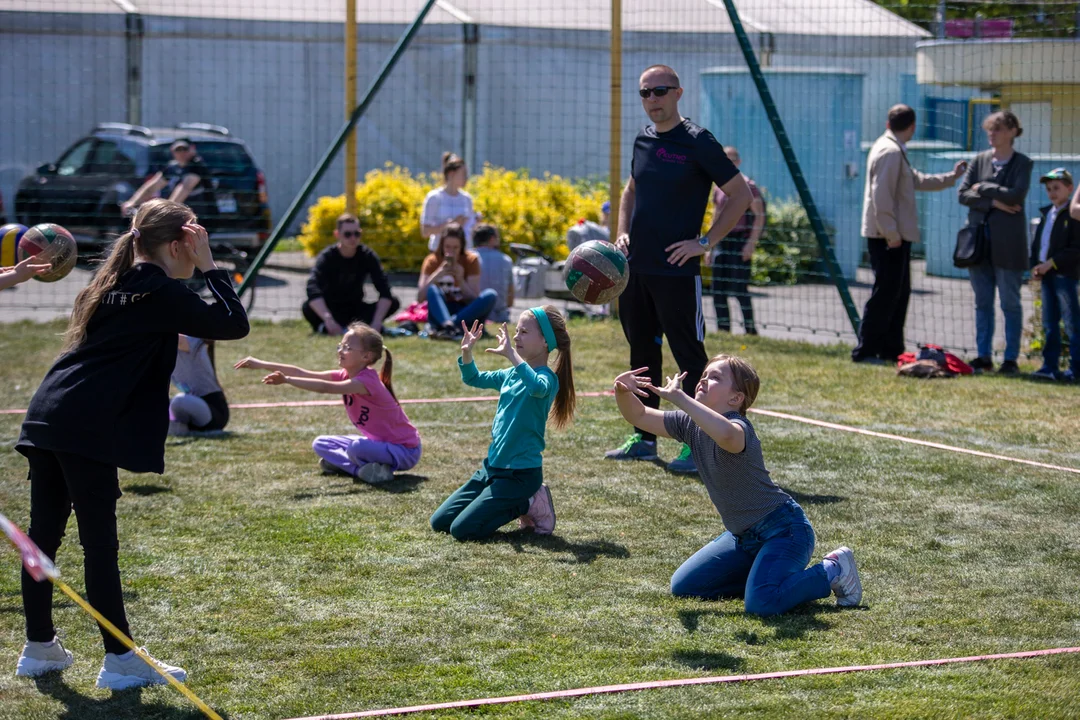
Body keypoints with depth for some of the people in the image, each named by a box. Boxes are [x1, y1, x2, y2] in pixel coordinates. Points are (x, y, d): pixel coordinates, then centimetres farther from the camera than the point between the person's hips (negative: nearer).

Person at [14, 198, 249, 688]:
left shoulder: (113, 284, 20)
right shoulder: (162, 293, -5)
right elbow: (234, 325, -5)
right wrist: (209, 267, 1)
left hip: (47, 417, 9)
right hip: (88, 428, -9)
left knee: (43, 536, 13)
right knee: (99, 543, -4)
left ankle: (39, 647, 22)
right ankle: (120, 660, 2)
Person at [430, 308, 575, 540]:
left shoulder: (547, 378, -15)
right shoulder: (511, 375, 9)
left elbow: (538, 388, -40)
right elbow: (473, 379, 22)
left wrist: (512, 355, -42)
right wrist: (467, 352, 3)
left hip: (521, 474, -8)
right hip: (492, 468, 9)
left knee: (462, 529, -17)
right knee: (439, 523, 8)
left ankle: (529, 505, 1)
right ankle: (517, 503, 15)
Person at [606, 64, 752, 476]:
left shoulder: (697, 142, -9)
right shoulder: (643, 140, 11)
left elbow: (741, 194, -8)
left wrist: (706, 243, -12)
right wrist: (622, 233, 10)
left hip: (676, 271, -7)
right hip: (635, 268, 7)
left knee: (689, 356, -3)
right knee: (642, 352, 14)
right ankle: (644, 438, 24)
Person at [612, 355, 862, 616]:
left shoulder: (738, 427, -26)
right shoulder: (690, 425, 0)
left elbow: (725, 434, -53)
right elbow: (638, 416, 2)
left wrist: (678, 397, -46)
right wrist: (623, 392, -20)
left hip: (783, 529, -9)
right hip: (743, 536, 9)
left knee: (761, 603, -31)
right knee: (683, 587, 10)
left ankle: (832, 570, -3)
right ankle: (767, 575, 20)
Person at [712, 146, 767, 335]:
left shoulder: (747, 185, -6)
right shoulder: (718, 188, 14)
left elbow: (760, 216, -9)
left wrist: (752, 243, -16)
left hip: (741, 240, -7)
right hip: (722, 240, 7)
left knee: (739, 288, -11)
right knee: (718, 289, 4)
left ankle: (750, 329, -4)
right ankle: (723, 328, 10)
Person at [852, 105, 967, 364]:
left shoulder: (895, 151, 19)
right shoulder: (891, 152, -14)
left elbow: (916, 180, 30)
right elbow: (881, 195, -21)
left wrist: (950, 178, 34)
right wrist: (890, 233, -22)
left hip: (896, 235, 11)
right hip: (888, 236, -11)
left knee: (899, 292, 13)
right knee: (886, 292, -9)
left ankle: (891, 351, 17)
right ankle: (864, 351, -7)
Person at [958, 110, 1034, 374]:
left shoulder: (1022, 163, -1)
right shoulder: (980, 160, 10)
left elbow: (1016, 195, -16)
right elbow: (963, 194, 1)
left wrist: (983, 188, -8)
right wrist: (994, 202, -11)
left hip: (1007, 243, -4)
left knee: (1010, 302, 0)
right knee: (983, 302, 7)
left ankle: (1011, 359, 4)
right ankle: (984, 357, 12)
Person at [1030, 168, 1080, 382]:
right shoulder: (1046, 214, 15)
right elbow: (1036, 243, 20)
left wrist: (1051, 263, -18)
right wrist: (1035, 266, 4)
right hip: (1046, 275, 8)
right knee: (1049, 324, 10)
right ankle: (1050, 366, 14)